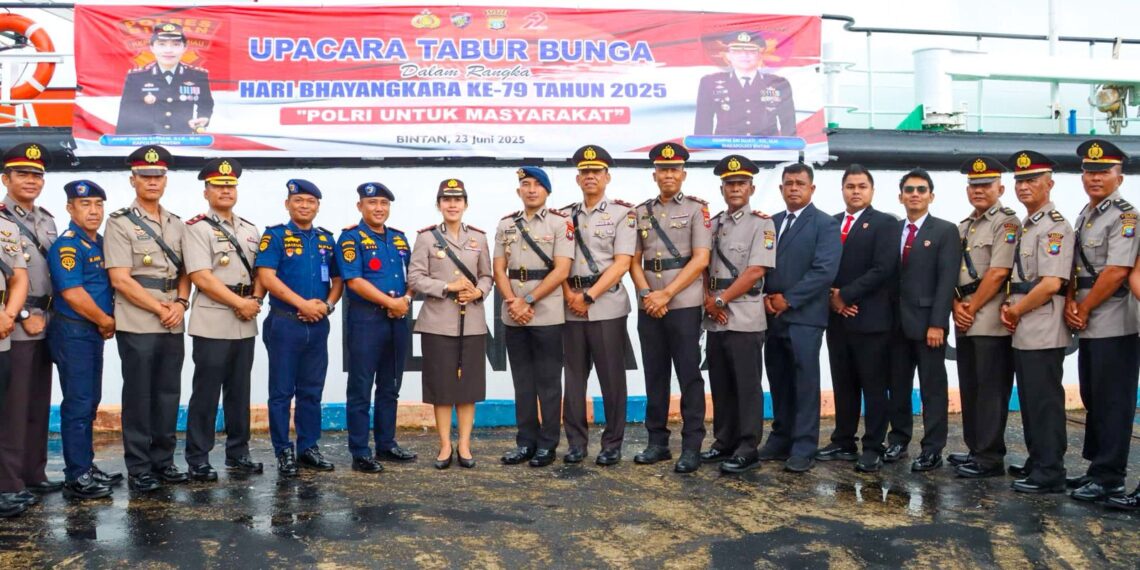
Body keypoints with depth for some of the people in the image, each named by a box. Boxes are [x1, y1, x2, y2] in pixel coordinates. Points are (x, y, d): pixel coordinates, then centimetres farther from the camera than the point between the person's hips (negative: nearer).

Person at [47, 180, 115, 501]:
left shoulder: (101, 243, 13)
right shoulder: (66, 245, -14)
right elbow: (72, 293, -22)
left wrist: (108, 322, 5)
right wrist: (106, 321, -11)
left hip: (95, 332, 9)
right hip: (73, 332, -9)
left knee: (90, 402, 14)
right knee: (78, 404, -5)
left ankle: (86, 467, 25)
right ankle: (76, 479, 1)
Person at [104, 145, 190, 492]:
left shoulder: (177, 225, 14)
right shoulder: (120, 223, -4)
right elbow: (120, 280, -11)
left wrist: (180, 303, -5)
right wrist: (160, 309, -12)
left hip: (173, 324, 6)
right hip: (137, 325, -6)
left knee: (168, 395, 10)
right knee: (138, 396, 1)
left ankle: (163, 461, 20)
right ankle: (138, 469, 9)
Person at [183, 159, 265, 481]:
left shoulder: (250, 230, 15)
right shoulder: (197, 227, -6)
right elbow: (201, 277, -15)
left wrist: (255, 300, -5)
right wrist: (240, 302, -15)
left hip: (245, 324, 6)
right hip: (212, 324, -6)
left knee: (239, 392, 12)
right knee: (206, 393, -1)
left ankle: (237, 454, 22)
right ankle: (198, 460, 7)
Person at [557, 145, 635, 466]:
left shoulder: (622, 213, 1)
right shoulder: (565, 216, 12)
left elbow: (622, 263, -8)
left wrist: (588, 296, -12)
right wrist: (570, 297, -7)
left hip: (607, 306, -4)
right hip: (571, 306, 4)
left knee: (612, 377, 1)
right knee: (574, 377, 7)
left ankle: (612, 444, 11)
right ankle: (576, 442, 16)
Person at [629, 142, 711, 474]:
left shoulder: (696, 209, 0)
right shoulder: (641, 212, 13)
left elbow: (700, 259, -8)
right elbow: (634, 260, 10)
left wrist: (666, 294, -12)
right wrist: (646, 294, -7)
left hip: (684, 305, -4)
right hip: (649, 306, 5)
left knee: (689, 376, -1)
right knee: (654, 375, 10)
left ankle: (691, 448, 4)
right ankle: (657, 442, 18)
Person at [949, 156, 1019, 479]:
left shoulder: (1006, 223, -6)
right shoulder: (963, 227, 18)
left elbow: (998, 273, -15)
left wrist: (972, 308, -10)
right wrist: (956, 306, 0)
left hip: (991, 321, -8)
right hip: (964, 322, 8)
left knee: (991, 390, -5)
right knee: (969, 388, 13)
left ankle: (990, 458, 0)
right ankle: (975, 450, 22)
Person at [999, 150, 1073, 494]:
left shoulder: (1054, 226, -13)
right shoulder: (1025, 227, 16)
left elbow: (1051, 284, -20)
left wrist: (1015, 311, -10)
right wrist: (1009, 309, 6)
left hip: (1043, 330, -9)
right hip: (1023, 330, 9)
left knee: (1045, 401, -4)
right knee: (1029, 400, 15)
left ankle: (1050, 474, 3)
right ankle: (1037, 463, 26)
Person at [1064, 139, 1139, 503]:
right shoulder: (1084, 215, 15)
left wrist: (1084, 310, -12)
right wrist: (1070, 304, -1)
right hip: (1088, 325, 9)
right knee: (1092, 400, 15)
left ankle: (1110, 478, 5)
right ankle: (1097, 469, 25)